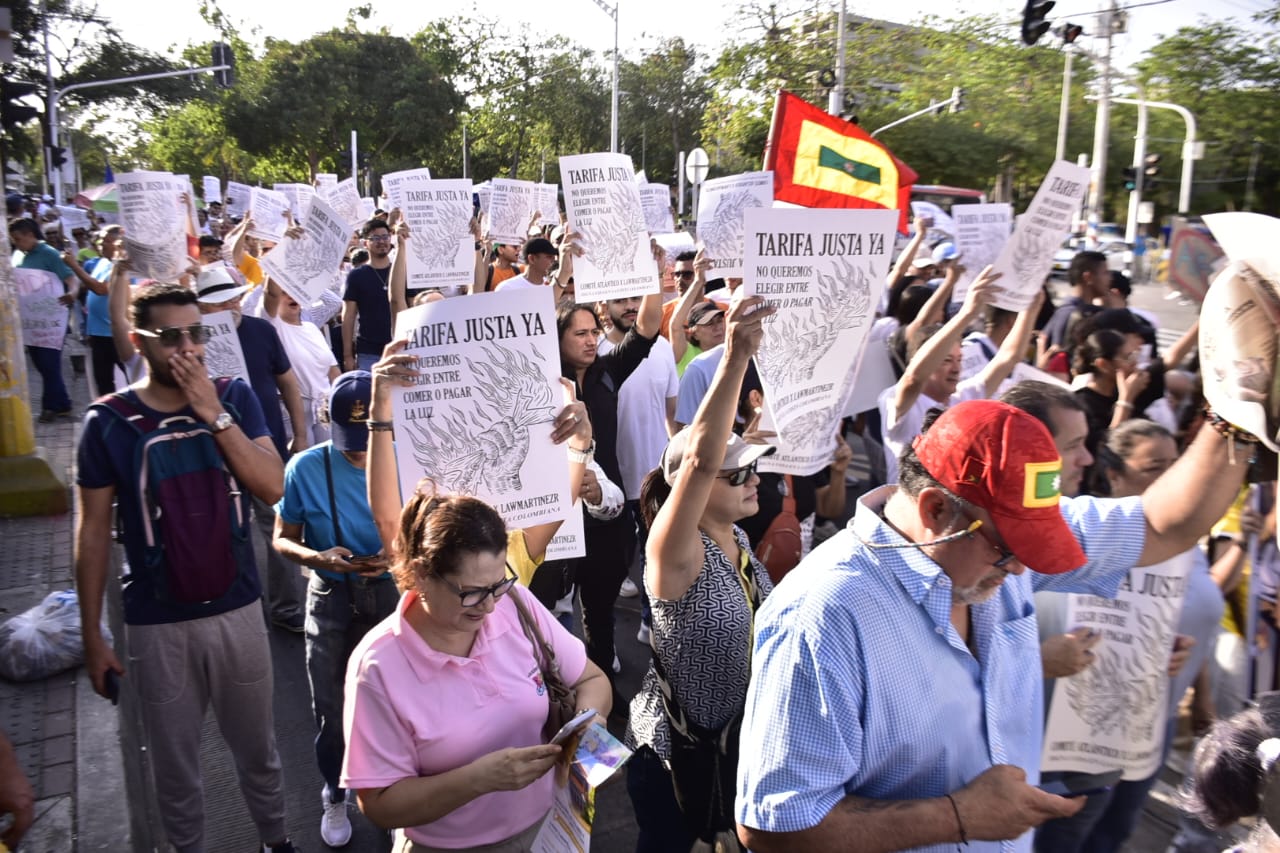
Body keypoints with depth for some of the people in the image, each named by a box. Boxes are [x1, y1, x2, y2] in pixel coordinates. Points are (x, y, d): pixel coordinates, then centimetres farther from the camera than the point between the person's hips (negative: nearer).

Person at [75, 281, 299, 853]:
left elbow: (272, 488, -14)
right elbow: (93, 531, -3)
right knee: (173, 759, 15)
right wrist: (91, 635, -1)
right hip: (154, 623, -1)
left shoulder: (234, 397, -4)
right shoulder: (108, 422, -7)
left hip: (236, 610, 1)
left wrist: (215, 414, -22)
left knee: (255, 745, 17)